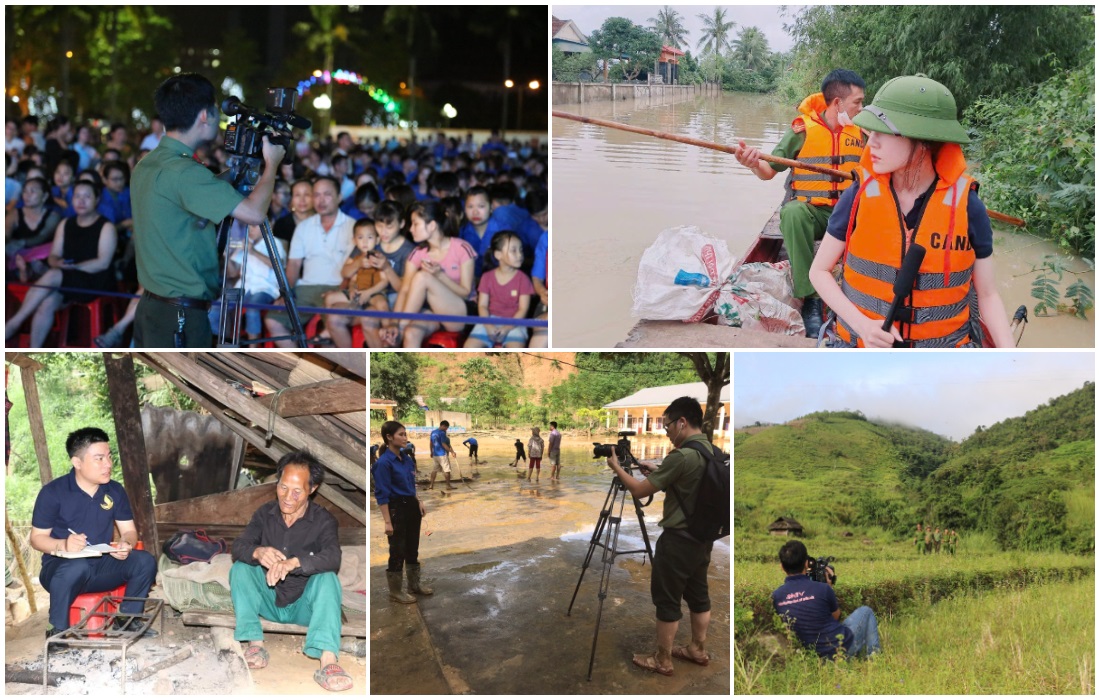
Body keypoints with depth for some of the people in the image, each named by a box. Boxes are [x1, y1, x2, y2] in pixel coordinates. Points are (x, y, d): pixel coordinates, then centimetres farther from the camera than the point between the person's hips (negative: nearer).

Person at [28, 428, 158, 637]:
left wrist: (125, 544, -18)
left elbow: (129, 531, 8)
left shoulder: (115, 491, 5)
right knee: (78, 567, -40)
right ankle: (58, 633, -22)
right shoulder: (52, 493, -8)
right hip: (61, 567, -4)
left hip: (102, 567, 5)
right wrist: (62, 546, -29)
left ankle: (127, 621, -1)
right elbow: (37, 537, -6)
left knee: (145, 561, -20)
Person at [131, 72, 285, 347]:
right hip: (181, 315, -9)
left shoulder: (145, 165, 9)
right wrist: (271, 164, -6)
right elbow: (253, 212, -22)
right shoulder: (183, 172, -19)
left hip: (150, 306, 10)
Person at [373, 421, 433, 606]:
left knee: (413, 548, 18)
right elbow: (382, 494, -18)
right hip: (397, 508, -8)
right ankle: (395, 591, 16)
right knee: (397, 551, 3)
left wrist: (419, 502, 9)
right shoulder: (384, 462, -19)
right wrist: (387, 521, -20)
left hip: (412, 506, 8)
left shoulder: (406, 457, 5)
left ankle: (415, 584, 32)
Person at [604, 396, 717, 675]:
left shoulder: (681, 456, -24)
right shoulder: (712, 452, 4)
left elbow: (639, 490, -17)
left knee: (667, 601, 2)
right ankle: (698, 650, 29)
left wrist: (616, 466, -3)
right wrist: (657, 471, 15)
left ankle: (662, 661, 11)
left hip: (678, 540, -9)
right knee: (698, 595, 18)